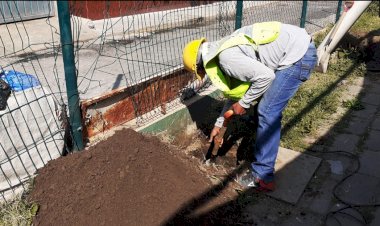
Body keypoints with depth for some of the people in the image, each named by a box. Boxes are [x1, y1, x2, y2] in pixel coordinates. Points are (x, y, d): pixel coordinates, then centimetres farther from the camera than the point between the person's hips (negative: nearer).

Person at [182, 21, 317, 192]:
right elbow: (235, 91, 23)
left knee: (268, 112, -8)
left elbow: (265, 76, -23)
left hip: (298, 55, -10)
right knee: (266, 106, 19)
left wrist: (243, 103, -8)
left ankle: (262, 177, 0)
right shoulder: (225, 51, 15)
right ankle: (263, 146, 38)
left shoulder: (226, 58, -17)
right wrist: (218, 124, 28)